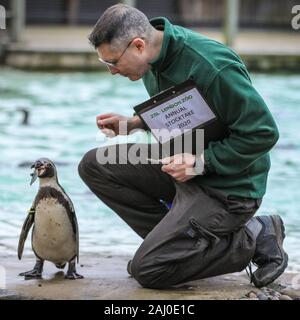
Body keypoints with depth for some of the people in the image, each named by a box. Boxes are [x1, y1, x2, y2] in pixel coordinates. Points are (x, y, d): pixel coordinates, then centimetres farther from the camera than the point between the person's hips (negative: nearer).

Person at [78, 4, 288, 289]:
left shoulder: (212, 67, -29)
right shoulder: (155, 57, -1)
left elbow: (263, 132, -24)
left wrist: (201, 162, -25)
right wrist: (133, 124, 1)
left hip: (226, 184, -9)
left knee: (148, 270, -15)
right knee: (94, 165, 1)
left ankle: (253, 239, -1)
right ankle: (170, 237, 4)